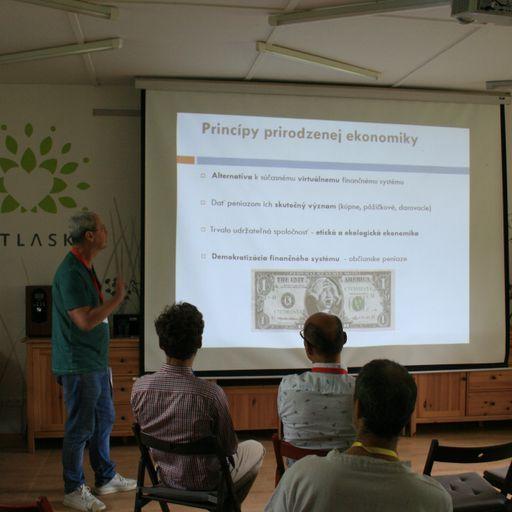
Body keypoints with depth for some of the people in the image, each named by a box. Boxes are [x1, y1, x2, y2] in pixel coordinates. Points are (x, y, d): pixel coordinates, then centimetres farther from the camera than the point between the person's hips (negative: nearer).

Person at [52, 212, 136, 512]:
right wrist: (118, 298, -17)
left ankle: (106, 478, 32)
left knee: (104, 419, 18)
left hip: (96, 362, 10)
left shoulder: (86, 268, 11)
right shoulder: (71, 272, -21)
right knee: (81, 427, 1)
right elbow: (85, 321, -26)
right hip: (79, 365, -10)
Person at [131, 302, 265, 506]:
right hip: (204, 483, -5)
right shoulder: (210, 393, -31)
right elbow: (229, 447, -16)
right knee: (255, 449, 25)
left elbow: (145, 437, 0)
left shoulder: (139, 387, -18)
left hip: (166, 477, 5)